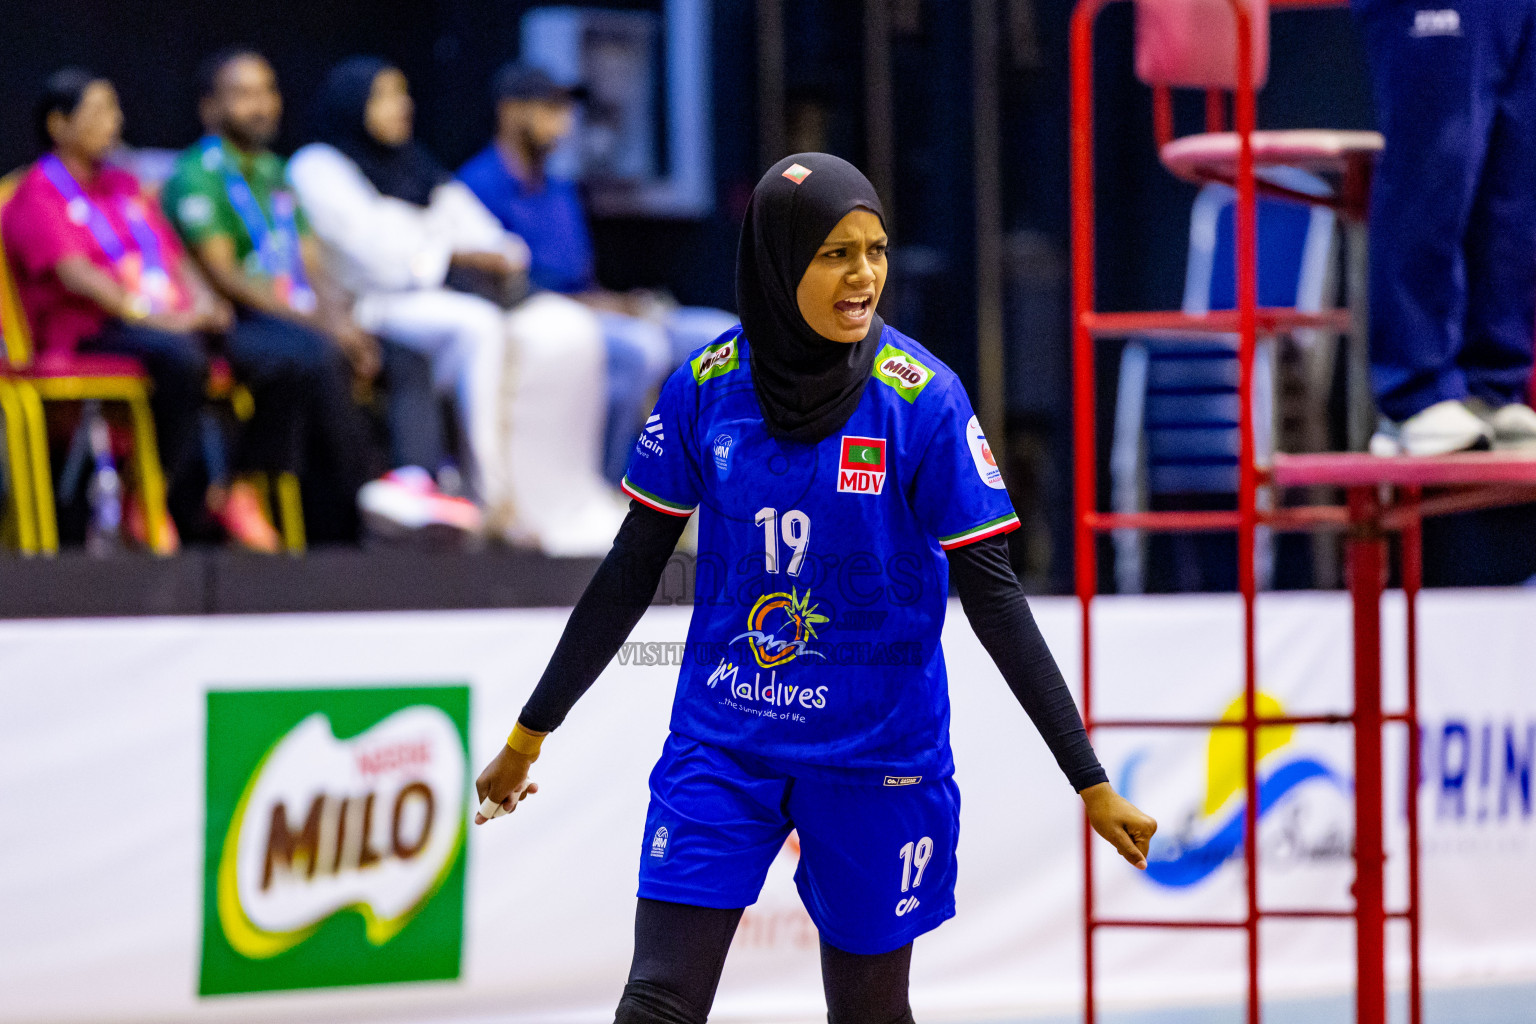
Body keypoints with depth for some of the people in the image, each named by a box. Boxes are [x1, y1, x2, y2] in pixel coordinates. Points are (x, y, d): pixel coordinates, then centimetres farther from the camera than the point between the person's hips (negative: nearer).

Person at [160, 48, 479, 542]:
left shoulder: (274, 173, 24)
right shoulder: (197, 176, -3)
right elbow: (223, 276, -13)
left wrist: (342, 319, -5)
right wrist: (322, 324, -17)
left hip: (300, 318, 8)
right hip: (239, 327, -8)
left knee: (407, 355, -11)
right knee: (321, 353, -35)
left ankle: (416, 479, -31)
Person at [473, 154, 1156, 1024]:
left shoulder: (923, 399, -12)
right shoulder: (710, 385, -5)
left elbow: (993, 597, -10)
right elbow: (630, 575, 5)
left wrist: (1092, 784, -12)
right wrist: (530, 733, 10)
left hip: (875, 755, -2)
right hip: (721, 746, 2)